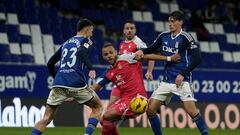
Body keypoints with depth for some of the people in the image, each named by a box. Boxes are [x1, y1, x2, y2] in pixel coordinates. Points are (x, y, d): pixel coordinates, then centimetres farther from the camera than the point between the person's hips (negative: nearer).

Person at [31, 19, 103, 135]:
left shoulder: (65, 43, 25)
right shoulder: (85, 40, 8)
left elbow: (50, 63, 26)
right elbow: (81, 51, -16)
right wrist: (91, 68, -25)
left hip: (58, 84, 5)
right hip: (76, 83, -4)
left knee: (47, 118, 6)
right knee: (98, 107, 15)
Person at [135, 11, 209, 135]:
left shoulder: (185, 38, -9)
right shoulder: (164, 36, 8)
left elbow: (197, 59, -15)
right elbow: (152, 49, 23)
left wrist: (183, 74, -20)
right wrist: (142, 51, 1)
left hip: (181, 80, -6)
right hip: (166, 81, 6)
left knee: (191, 110, -20)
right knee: (150, 109, 1)